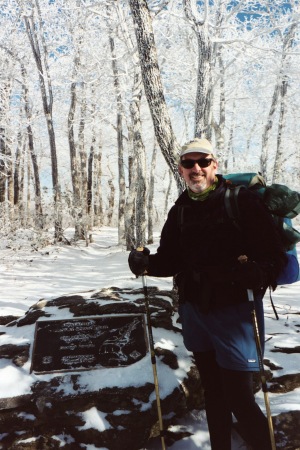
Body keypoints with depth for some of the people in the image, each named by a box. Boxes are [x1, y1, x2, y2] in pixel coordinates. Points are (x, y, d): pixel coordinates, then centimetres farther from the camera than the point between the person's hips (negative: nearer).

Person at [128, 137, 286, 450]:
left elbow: (275, 255, -15)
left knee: (239, 398, -3)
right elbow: (171, 260, 10)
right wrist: (145, 263, -9)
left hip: (235, 312, -5)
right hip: (194, 312, 6)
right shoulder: (180, 211, 6)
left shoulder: (241, 201, -12)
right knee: (213, 392, 20)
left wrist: (257, 273, -35)